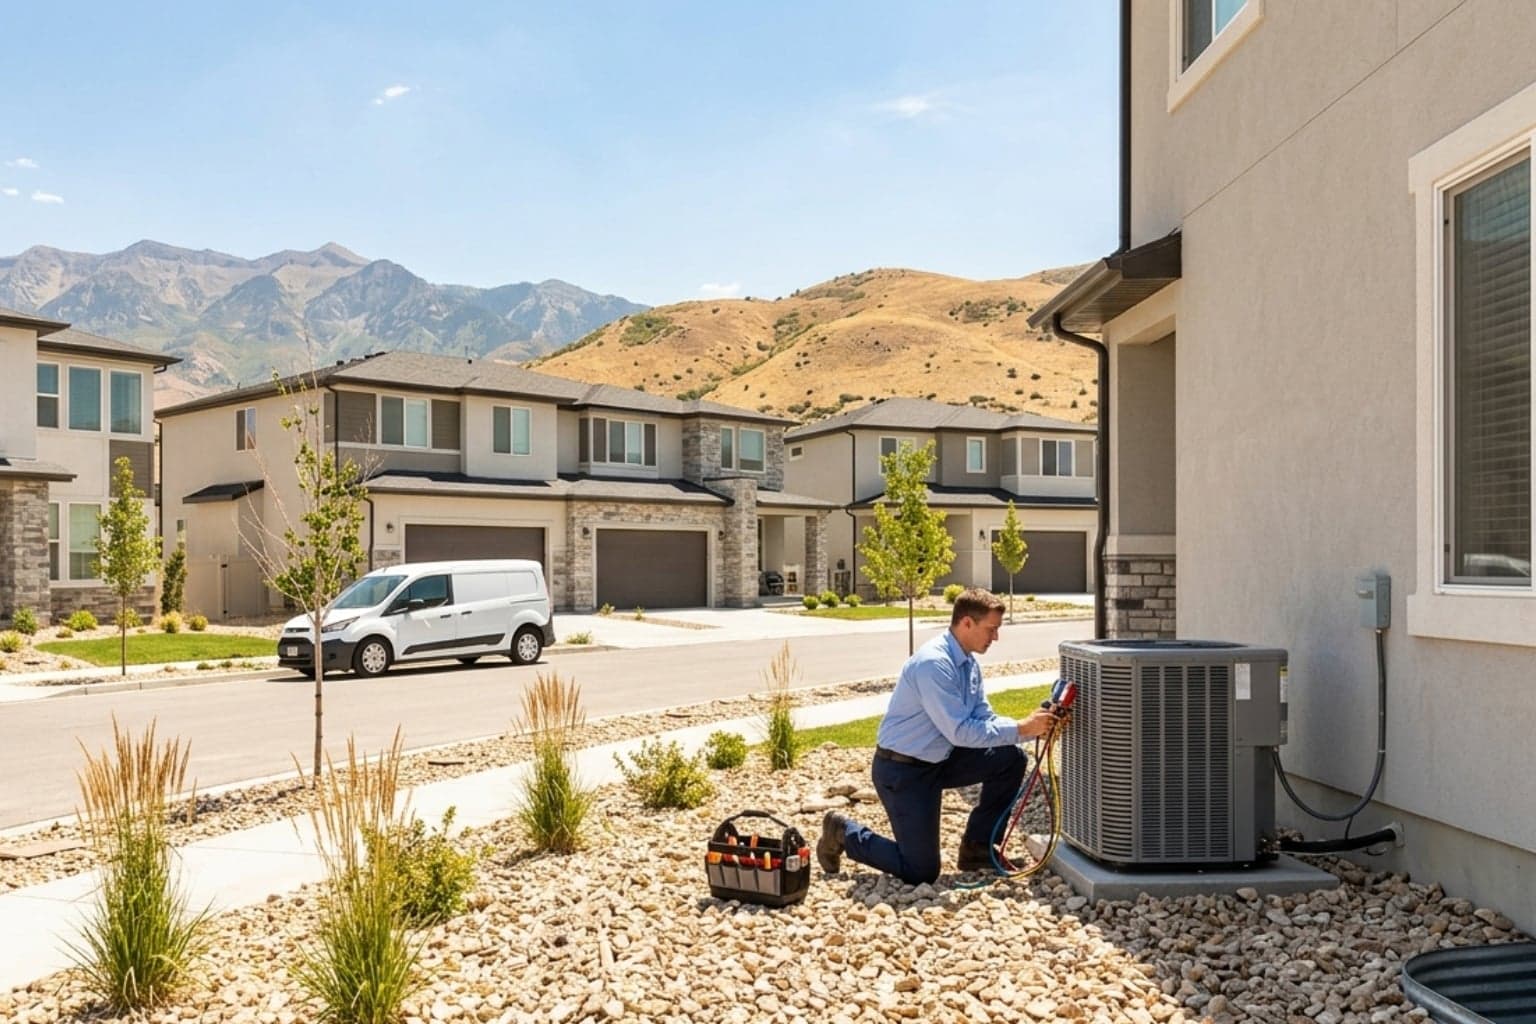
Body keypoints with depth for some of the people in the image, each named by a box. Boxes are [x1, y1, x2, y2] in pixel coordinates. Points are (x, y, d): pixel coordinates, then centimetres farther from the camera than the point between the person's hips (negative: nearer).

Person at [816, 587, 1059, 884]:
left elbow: (985, 719, 5)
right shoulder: (933, 663, -26)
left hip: (939, 760, 9)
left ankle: (976, 848, 11)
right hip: (902, 771, -9)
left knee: (1010, 759, -2)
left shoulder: (969, 664, 2)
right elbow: (960, 732, -29)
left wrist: (1034, 727, -10)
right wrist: (1021, 729, -25)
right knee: (921, 872, -5)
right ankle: (844, 833, 15)